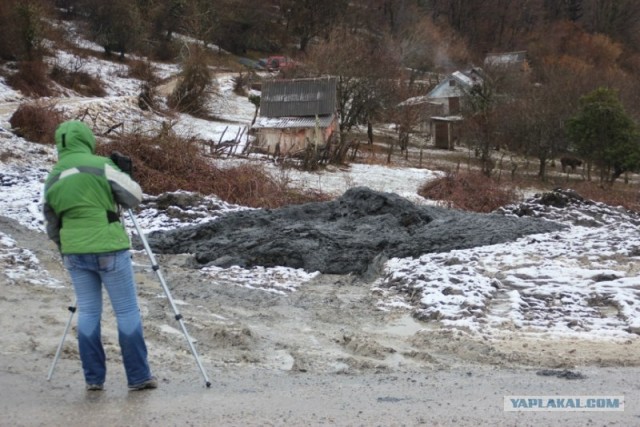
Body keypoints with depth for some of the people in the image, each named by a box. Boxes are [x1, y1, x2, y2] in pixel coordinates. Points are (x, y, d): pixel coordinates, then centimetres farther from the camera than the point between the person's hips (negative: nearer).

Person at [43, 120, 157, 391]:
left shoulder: (52, 178, 10)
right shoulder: (99, 165, -8)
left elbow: (51, 226, 16)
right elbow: (134, 196, -4)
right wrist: (121, 175, 14)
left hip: (74, 253, 5)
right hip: (109, 250, -5)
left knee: (88, 312, 13)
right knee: (127, 312, 3)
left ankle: (93, 378, 13)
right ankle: (139, 377, 5)